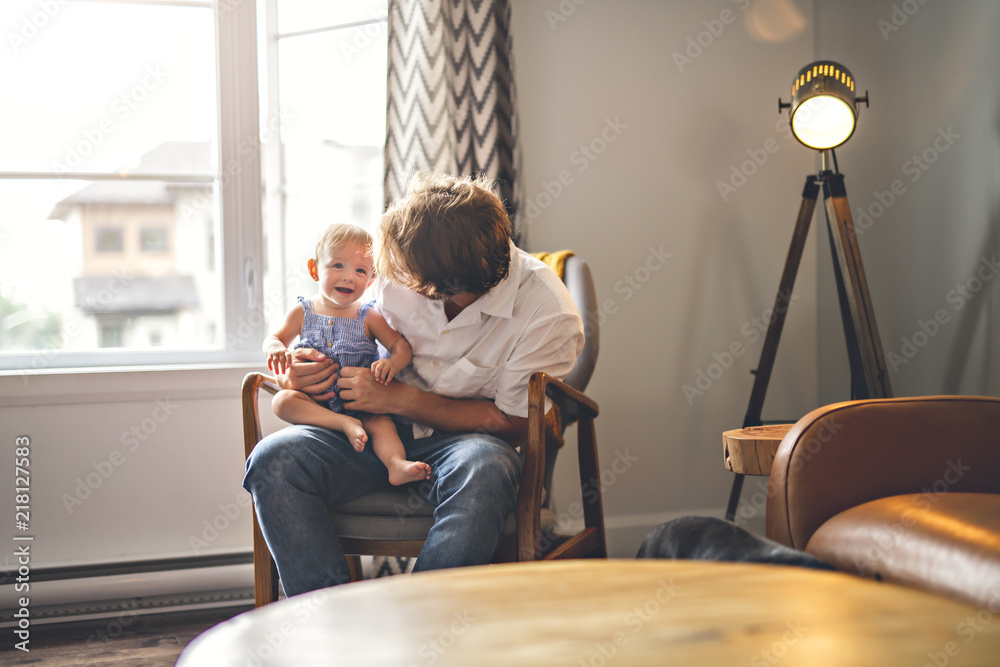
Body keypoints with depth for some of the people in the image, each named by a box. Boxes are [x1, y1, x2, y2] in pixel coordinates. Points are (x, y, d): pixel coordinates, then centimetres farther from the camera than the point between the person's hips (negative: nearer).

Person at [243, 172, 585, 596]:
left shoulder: (548, 313, -17)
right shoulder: (400, 273, -5)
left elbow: (511, 425, -10)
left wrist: (400, 399, -18)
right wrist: (300, 373, -8)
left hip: (469, 438, -3)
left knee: (483, 472, -41)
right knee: (273, 459, -24)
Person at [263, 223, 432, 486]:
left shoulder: (369, 318, 3)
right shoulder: (302, 313, 7)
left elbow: (401, 345, -2)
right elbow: (276, 338, 10)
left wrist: (394, 362, -27)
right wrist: (275, 349, -17)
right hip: (313, 399, 1)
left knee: (381, 422, -31)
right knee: (282, 401, -27)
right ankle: (346, 424, -35)